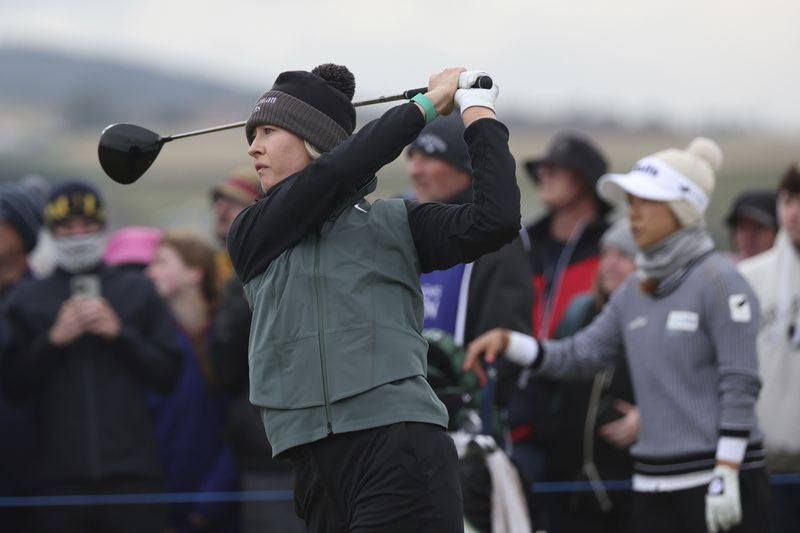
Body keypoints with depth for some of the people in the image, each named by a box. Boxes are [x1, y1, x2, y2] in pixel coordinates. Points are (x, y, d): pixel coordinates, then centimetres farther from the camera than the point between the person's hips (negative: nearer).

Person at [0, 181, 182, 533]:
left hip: (131, 473, 0)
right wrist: (54, 339, -7)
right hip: (60, 475, 0)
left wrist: (119, 333, -4)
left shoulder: (139, 292, 13)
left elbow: (167, 373, 7)